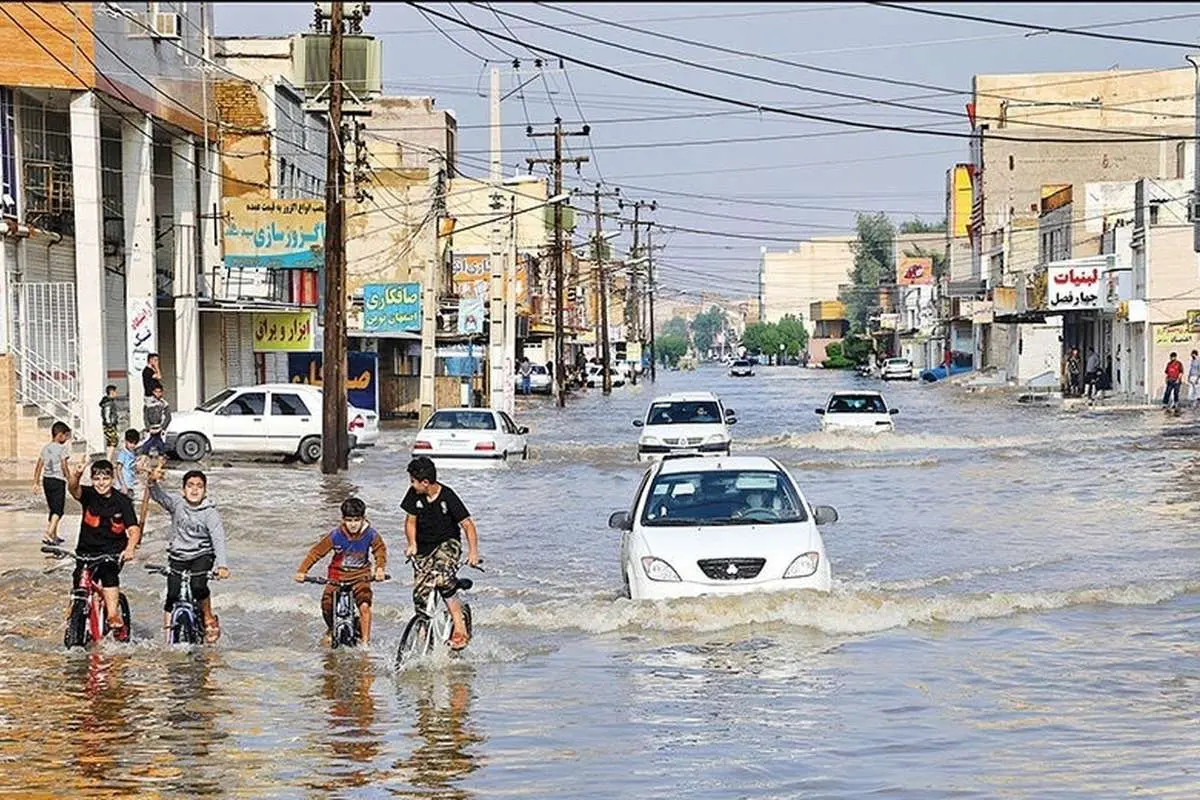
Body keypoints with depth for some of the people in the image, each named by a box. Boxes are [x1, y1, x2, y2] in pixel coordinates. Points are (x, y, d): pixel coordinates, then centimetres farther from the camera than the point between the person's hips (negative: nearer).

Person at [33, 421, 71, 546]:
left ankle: (54, 535, 24)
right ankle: (48, 534, -19)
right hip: (58, 480, -7)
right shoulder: (61, 448, -10)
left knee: (53, 509, 18)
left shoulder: (45, 448, 11)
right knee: (58, 510, -5)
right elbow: (64, 466, -17)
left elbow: (38, 466, 12)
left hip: (46, 480, 7)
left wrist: (36, 482, 16)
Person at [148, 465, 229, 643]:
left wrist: (222, 565, -33)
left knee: (198, 586, -26)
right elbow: (159, 496, -22)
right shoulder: (176, 503, -5)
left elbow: (218, 539, -19)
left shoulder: (210, 512, -10)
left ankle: (209, 618, -1)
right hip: (178, 557, 2)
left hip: (202, 556, -2)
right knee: (172, 595, -7)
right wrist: (153, 481, -46)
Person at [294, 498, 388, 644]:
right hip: (338, 575, 1)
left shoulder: (371, 535, -14)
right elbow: (316, 552, -12)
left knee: (364, 605, -21)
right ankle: (332, 630, 17)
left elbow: (380, 551, -4)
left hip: (360, 576, -1)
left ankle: (365, 642, -10)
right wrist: (302, 571, -22)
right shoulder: (336, 535, -16)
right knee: (327, 604, -14)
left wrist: (380, 568, -24)